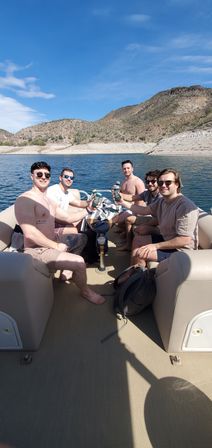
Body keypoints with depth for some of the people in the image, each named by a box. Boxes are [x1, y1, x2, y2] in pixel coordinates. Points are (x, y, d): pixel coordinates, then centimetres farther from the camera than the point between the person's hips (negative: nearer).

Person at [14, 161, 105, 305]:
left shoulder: (48, 200, 10)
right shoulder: (25, 200, -20)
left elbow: (70, 218, 14)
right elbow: (30, 233, -29)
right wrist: (56, 246, -21)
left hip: (54, 240, 11)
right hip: (39, 250, -10)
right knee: (79, 261, -23)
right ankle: (85, 291, 11)